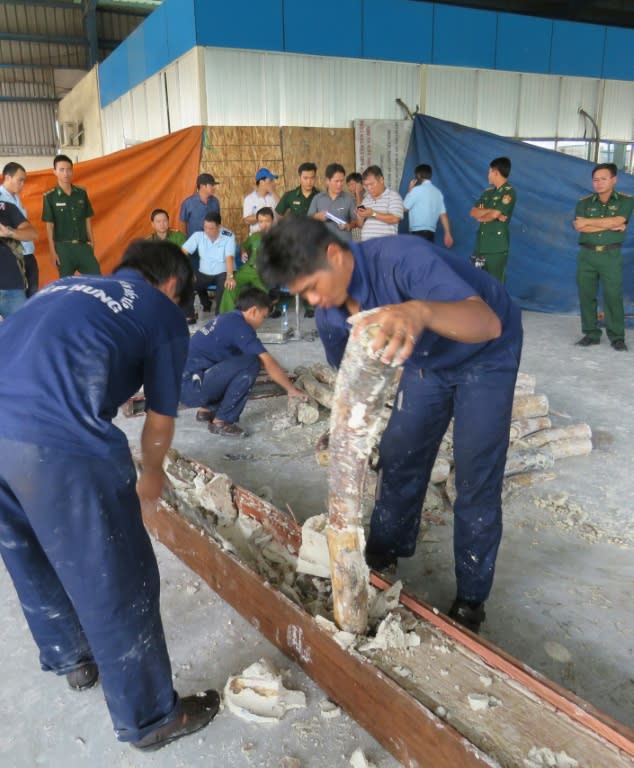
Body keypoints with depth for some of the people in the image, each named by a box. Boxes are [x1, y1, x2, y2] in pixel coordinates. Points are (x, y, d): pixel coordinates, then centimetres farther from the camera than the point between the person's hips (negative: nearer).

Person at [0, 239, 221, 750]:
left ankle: (72, 660, 53)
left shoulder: (64, 287, 28)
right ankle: (150, 717, 30)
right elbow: (160, 421, 17)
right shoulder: (165, 315, 12)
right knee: (115, 583, 10)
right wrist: (151, 476, 38)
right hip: (59, 442, -7)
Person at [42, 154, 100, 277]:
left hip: (83, 245, 3)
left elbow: (87, 219, 11)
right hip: (63, 247, -3)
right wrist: (53, 251, -6)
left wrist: (92, 242, 7)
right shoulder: (50, 197, -3)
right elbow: (49, 225, -3)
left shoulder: (82, 193, 6)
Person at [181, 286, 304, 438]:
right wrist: (292, 389, 0)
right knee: (251, 363, -17)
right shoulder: (239, 325, -13)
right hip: (191, 387, -9)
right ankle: (221, 422, -10)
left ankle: (206, 409, 16)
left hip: (185, 384, 9)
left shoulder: (228, 320, 15)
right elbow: (268, 363, -12)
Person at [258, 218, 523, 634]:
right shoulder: (329, 313, -15)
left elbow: (488, 322, -50)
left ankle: (471, 598, 10)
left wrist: (420, 310, -69)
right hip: (428, 362, 6)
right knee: (399, 456, 12)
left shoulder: (401, 257, -38)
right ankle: (386, 550, 35)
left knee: (476, 480, -7)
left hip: (486, 354, -6)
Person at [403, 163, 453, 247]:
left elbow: (404, 208, -1)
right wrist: (448, 234, 11)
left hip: (419, 232, -8)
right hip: (431, 232, 8)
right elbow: (443, 214, 10)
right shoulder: (437, 192, 13)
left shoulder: (417, 190, -8)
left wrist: (410, 189, 9)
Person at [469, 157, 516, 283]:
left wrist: (481, 217, 2)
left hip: (497, 247, -7)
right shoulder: (488, 191, 15)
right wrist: (490, 211, -9)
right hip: (481, 244, 8)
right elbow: (473, 212, 7)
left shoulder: (508, 192, -8)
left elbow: (494, 214, -18)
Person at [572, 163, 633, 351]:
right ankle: (591, 333, 14)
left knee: (613, 296, -4)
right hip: (586, 255, 2)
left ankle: (617, 337, 4)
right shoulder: (584, 203, 7)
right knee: (586, 296, 3)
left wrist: (588, 221, -9)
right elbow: (579, 227, -9)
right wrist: (610, 227, -11)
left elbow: (616, 221, -14)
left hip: (611, 255, -2)